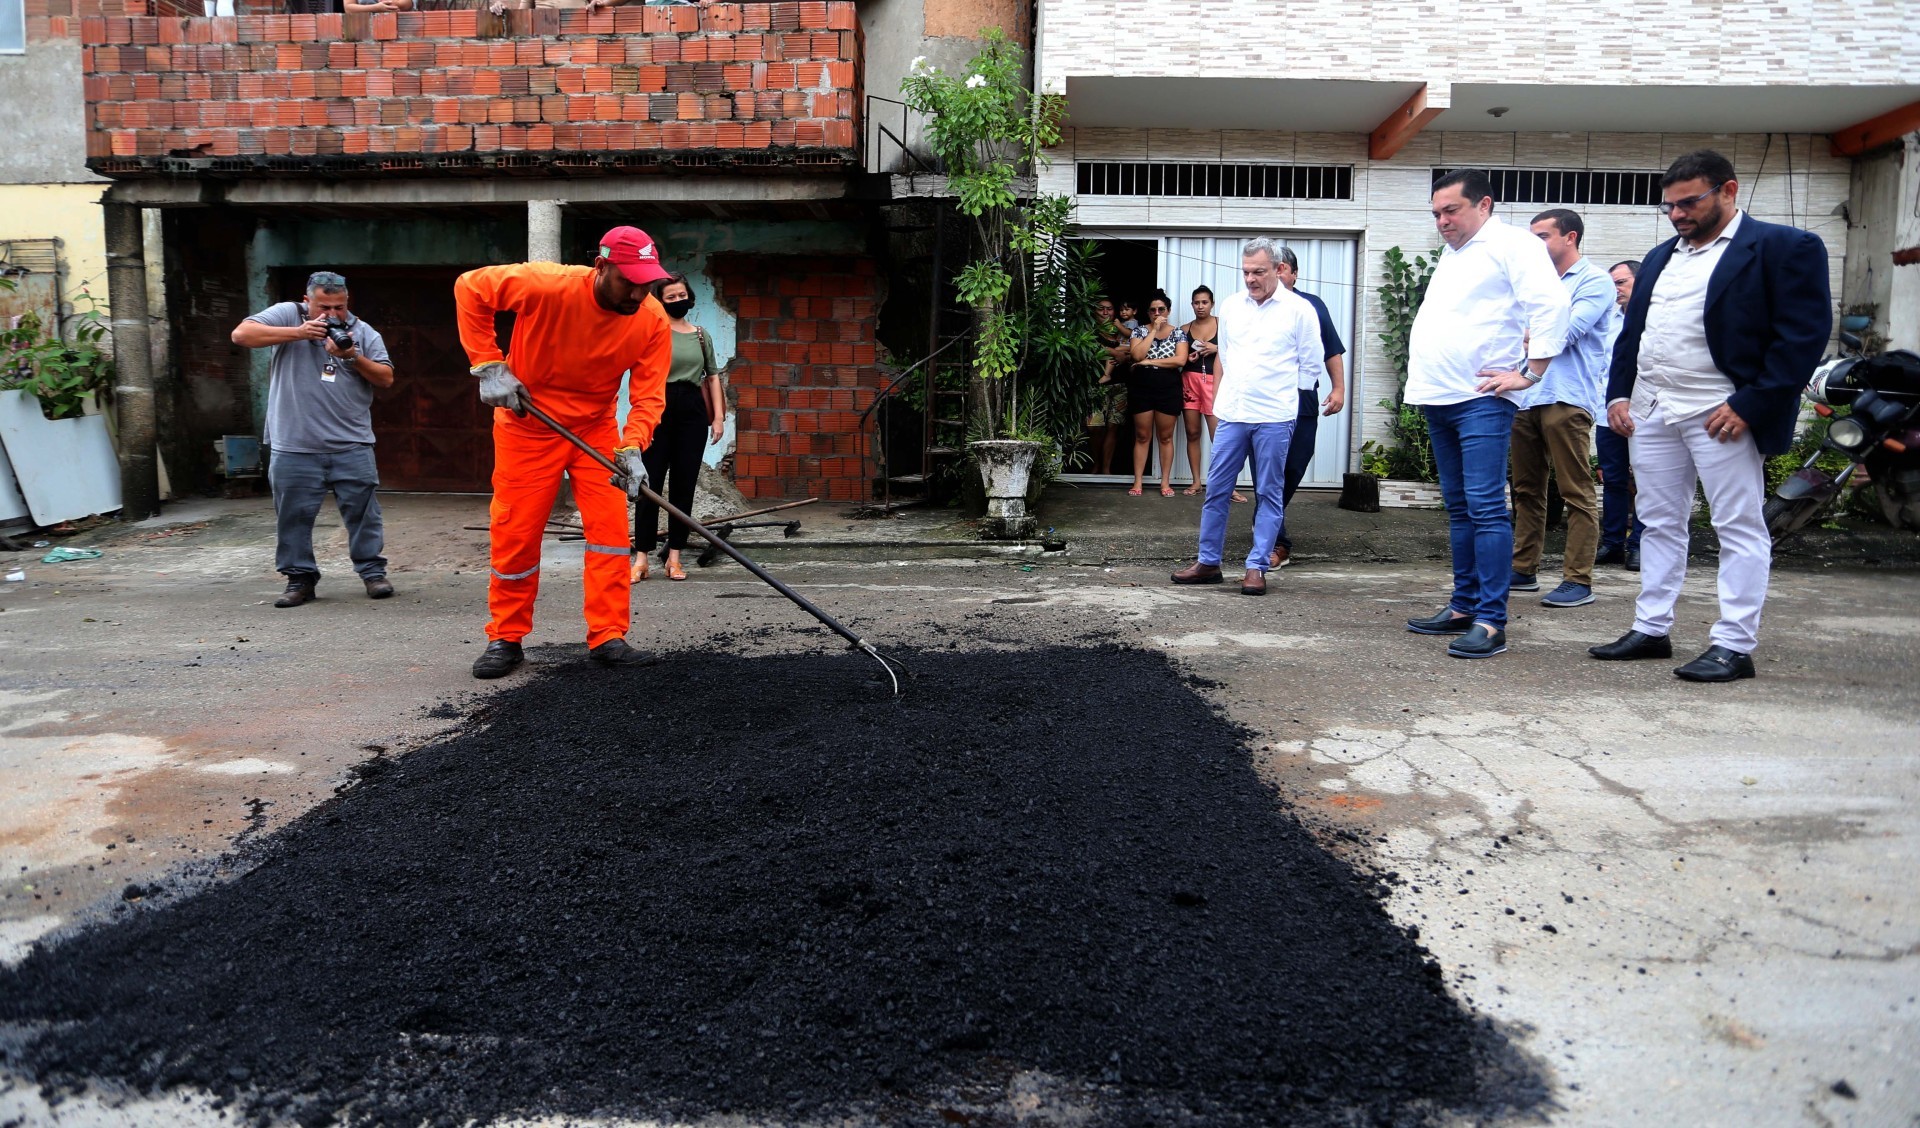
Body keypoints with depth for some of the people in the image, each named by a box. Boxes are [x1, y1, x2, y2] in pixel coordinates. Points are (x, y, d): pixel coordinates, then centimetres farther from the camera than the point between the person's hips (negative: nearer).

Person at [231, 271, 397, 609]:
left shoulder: (363, 332, 9)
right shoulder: (287, 315, 4)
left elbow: (386, 378, 4)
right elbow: (242, 334, -9)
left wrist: (353, 358, -12)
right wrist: (299, 333, -15)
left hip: (351, 445, 1)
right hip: (294, 446, -1)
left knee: (362, 511, 2)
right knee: (294, 516, 5)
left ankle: (373, 572, 12)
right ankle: (300, 578, 15)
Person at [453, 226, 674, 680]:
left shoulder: (653, 320, -17)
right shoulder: (549, 285, -27)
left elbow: (649, 393, -17)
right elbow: (470, 288, -16)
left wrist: (632, 447, -34)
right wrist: (488, 365, -20)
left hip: (596, 429, 3)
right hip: (528, 426, -2)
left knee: (610, 526, -7)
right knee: (515, 533, 1)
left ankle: (608, 637, 1)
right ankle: (505, 639, 16)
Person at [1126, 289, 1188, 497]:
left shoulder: (1178, 332, 2)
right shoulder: (1140, 331, 2)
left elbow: (1181, 360, -13)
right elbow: (1137, 355, -16)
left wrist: (1150, 362, -13)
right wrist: (1154, 330, -13)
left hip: (1168, 390, 0)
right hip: (1142, 389, 0)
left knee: (1165, 437, 6)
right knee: (1142, 436, 4)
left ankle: (1165, 482, 12)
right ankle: (1138, 482, 8)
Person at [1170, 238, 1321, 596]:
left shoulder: (1298, 309, -2)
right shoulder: (1231, 306, 10)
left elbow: (1311, 365, 4)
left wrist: (1278, 393, 7)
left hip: (1274, 418, -4)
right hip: (1231, 415, 4)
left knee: (1268, 494, 3)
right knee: (1216, 489, 5)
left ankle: (1257, 567, 8)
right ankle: (1208, 562, 14)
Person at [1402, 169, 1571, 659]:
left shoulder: (1512, 245, -5)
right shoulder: (1450, 254, 21)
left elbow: (1552, 304, -16)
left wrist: (1529, 372, -17)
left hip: (1481, 401, -9)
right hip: (1438, 398, 9)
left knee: (1485, 508, -12)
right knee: (1459, 508, 12)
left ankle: (1490, 622, -12)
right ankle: (1463, 607, 19)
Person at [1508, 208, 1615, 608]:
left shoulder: (1594, 281, -1)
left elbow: (1566, 331, -14)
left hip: (1567, 398, -8)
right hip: (1527, 396, 8)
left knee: (1576, 493, -6)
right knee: (1527, 490, 11)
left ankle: (1578, 580, -5)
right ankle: (1523, 570, 18)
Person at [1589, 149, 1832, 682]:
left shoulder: (1785, 247, -4)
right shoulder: (1660, 257, 18)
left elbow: (1804, 334, -11)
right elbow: (1631, 332, 21)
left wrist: (1748, 405, -18)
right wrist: (1619, 394, 7)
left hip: (1723, 415, -7)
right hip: (1651, 412, 7)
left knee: (1740, 528, -2)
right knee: (1659, 524, 11)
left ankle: (1734, 646, 2)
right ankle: (1651, 629, 19)